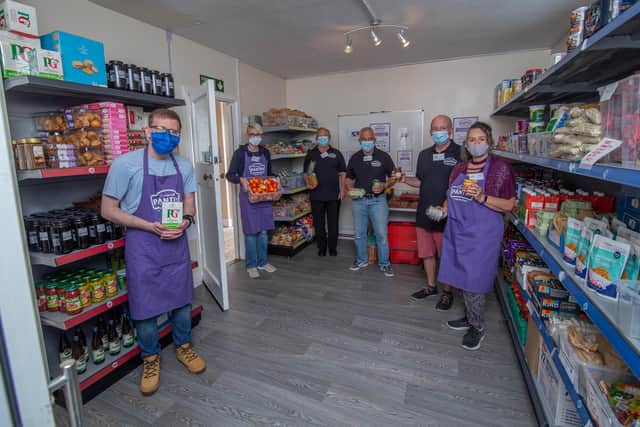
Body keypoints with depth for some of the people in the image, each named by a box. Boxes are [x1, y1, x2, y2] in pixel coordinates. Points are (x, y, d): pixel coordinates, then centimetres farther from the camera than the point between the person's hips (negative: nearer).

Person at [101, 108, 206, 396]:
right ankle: (150, 358, 34)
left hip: (177, 243, 4)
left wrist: (186, 221, -13)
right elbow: (108, 210, -8)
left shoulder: (184, 166, 2)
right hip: (143, 246, -3)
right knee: (145, 306, 9)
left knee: (182, 300, 16)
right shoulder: (125, 164, -11)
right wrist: (151, 227, -19)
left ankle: (183, 346, 40)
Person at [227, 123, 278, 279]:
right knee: (251, 232, 2)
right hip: (248, 197, -4)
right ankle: (251, 265, 15)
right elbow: (230, 175, -4)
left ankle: (263, 262, 24)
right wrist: (241, 179, -23)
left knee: (264, 231, 10)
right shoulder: (240, 153, -3)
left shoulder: (265, 152, 10)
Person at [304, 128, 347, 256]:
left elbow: (342, 172, 6)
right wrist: (308, 183, -8)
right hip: (316, 195, 1)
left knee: (333, 223, 7)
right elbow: (306, 172, 11)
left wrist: (342, 189, -3)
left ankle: (332, 248, 21)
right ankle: (321, 247, 23)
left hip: (334, 195, -1)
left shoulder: (336, 154, 6)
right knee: (318, 223, 8)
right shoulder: (311, 154, 7)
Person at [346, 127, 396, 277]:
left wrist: (384, 185, -18)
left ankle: (384, 264, 15)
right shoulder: (354, 158, 6)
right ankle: (361, 260, 29)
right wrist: (350, 190, -4)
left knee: (381, 234, -2)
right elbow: (349, 178, 15)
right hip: (359, 200, 3)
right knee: (359, 233, 11)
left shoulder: (383, 156, -3)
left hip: (378, 200, -3)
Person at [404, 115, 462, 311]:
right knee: (426, 252, 16)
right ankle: (430, 285, 34)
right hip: (424, 213, 6)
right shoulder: (424, 155, 11)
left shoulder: (460, 153, -8)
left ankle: (447, 292, 25)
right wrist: (404, 179, 0)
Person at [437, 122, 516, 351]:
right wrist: (443, 209, 3)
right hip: (457, 231, 6)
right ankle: (469, 317, 35)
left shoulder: (501, 167, -7)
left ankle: (477, 328, 21)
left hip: (481, 235, -6)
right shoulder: (459, 168, 10)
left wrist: (482, 197, -22)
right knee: (462, 277, 15)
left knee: (474, 281, 1)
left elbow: (509, 205, -8)